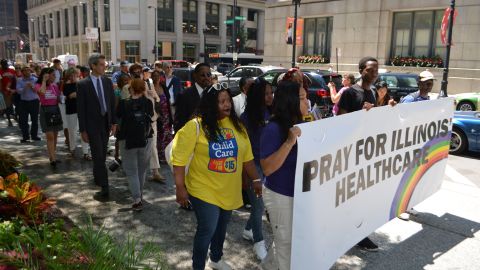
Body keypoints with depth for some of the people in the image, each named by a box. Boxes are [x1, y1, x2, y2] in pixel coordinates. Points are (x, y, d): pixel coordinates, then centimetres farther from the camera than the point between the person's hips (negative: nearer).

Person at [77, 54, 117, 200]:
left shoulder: (107, 82, 5)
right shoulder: (83, 84, -8)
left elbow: (112, 103, 9)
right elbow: (80, 108, -6)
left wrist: (114, 122, 5)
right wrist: (83, 130, -8)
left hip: (106, 123, 4)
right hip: (92, 125, -4)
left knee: (101, 155, 13)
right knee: (98, 156, -5)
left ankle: (97, 177, 34)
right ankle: (104, 188, -5)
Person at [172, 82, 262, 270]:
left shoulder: (236, 125, 1)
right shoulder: (195, 126, -16)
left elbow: (246, 156, 7)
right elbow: (179, 158, -15)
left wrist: (255, 179, 6)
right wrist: (180, 188, -16)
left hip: (229, 190, 6)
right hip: (204, 190, -5)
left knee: (221, 227, 21)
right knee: (207, 230, 0)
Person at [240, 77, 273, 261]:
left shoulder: (271, 113, -1)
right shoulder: (247, 117, -14)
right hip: (254, 166, -5)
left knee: (262, 202, 17)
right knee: (258, 205, 5)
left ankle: (248, 230, 41)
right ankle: (258, 242, 24)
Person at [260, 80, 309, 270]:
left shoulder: (302, 125, 0)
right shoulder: (273, 129, -21)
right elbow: (267, 168, -27)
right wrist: (290, 142, -32)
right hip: (281, 196, -6)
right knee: (286, 242, 11)